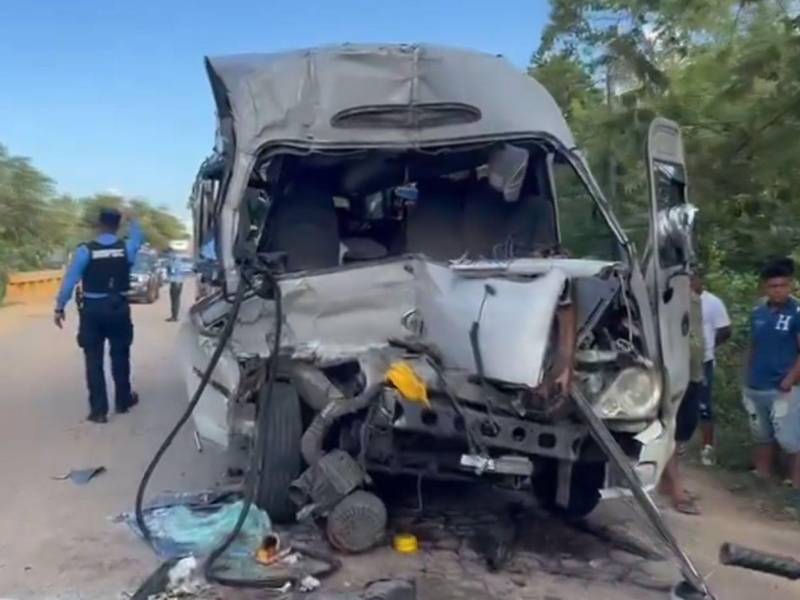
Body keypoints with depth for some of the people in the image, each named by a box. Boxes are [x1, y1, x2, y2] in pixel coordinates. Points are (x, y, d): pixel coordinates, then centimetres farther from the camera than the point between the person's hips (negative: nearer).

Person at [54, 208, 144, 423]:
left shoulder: (86, 250, -10)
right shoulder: (127, 247, -4)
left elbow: (70, 279, -9)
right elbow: (138, 237, 20)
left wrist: (60, 307, -2)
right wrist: (132, 219, 33)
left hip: (92, 309, -2)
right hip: (118, 308, 2)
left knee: (94, 359, 3)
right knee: (120, 355, 16)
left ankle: (99, 410, 3)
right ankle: (123, 400, 30)